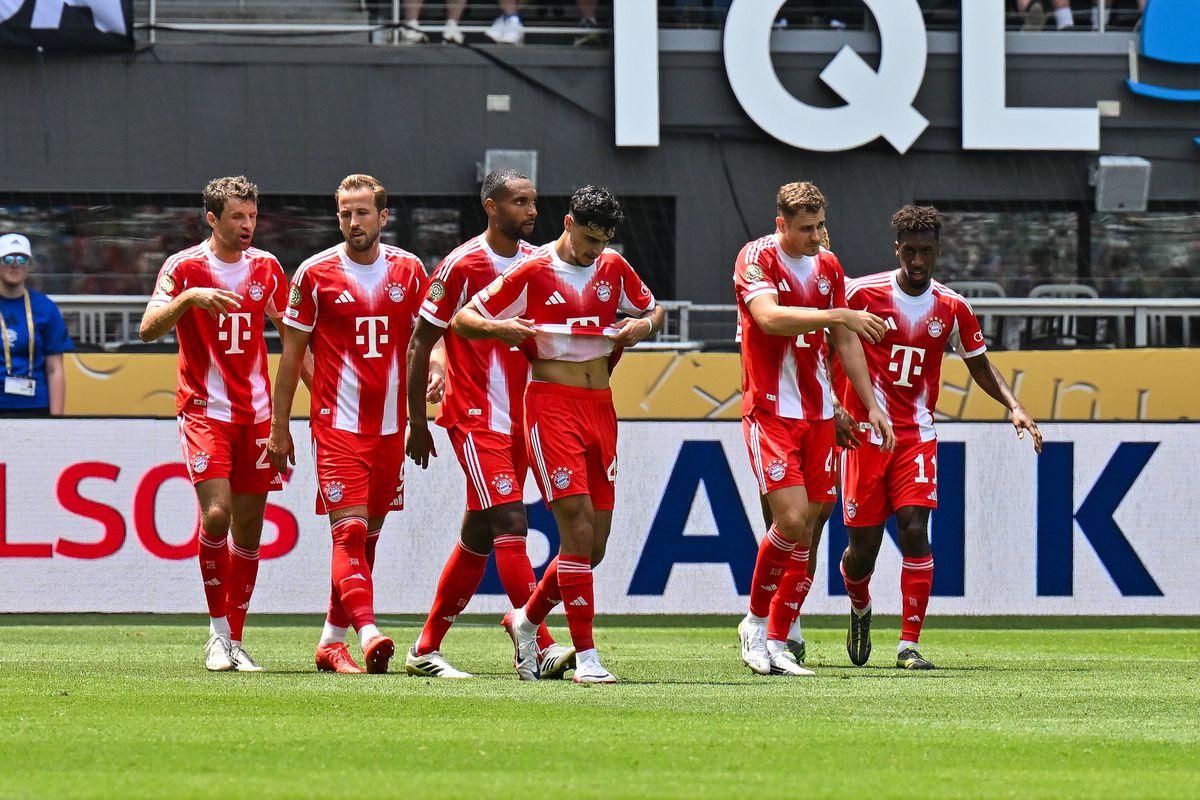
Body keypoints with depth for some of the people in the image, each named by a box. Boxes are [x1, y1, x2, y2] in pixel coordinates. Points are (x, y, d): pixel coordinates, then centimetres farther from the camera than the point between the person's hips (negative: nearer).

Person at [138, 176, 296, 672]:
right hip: (204, 408, -4)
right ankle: (217, 633, -5)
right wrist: (189, 298, -29)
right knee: (215, 513, -18)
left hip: (256, 412, 4)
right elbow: (149, 329, -13)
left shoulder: (266, 268, 7)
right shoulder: (184, 267, -4)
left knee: (248, 528, 4)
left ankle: (235, 641, 11)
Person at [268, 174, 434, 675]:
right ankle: (368, 633, -29)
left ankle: (332, 642, 18)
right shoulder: (316, 274, -3)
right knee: (349, 531, -16)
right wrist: (279, 427, 2)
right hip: (337, 423, -4)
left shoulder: (409, 271, 6)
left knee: (368, 536, 9)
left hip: (390, 425, 4)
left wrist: (433, 373, -6)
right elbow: (292, 353, 2)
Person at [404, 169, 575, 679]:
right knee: (511, 523, -16)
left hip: (520, 420, 7)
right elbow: (421, 342, -5)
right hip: (475, 420, -7)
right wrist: (416, 420, -5)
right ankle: (543, 648, -20)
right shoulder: (462, 266, -10)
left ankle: (426, 650, 18)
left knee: (478, 538, 10)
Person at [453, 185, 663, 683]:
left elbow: (652, 310, 26)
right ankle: (585, 656, -15)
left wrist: (644, 325, 3)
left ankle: (526, 620, 29)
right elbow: (463, 320, -1)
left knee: (594, 546, 6)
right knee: (578, 528, -16)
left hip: (600, 406, 6)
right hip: (551, 404, -6)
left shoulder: (613, 269, 9)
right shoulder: (533, 272, -5)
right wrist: (498, 327, -22)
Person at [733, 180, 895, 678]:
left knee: (806, 531, 4)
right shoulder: (757, 259, -9)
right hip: (770, 412, -6)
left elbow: (846, 342, 18)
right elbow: (769, 317, -27)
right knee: (792, 520, -16)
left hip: (817, 413, 6)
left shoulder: (828, 266, 11)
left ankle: (776, 645, 12)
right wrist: (838, 315, -33)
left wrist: (871, 404, 14)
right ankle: (755, 622, 4)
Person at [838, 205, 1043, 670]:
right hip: (864, 434, -1)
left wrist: (1015, 407, 0)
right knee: (863, 549, 1)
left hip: (917, 435, 1)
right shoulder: (863, 294, -5)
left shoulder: (952, 308, 3)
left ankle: (909, 644, -10)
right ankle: (860, 609, 36)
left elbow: (979, 366, 14)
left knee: (914, 531, -16)